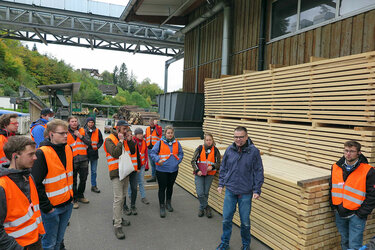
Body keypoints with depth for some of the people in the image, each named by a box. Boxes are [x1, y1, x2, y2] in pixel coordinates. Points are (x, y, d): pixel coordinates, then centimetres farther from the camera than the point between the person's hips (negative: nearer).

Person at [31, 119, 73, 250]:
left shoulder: (68, 148, 3)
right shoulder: (42, 153, -20)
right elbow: (36, 184, -19)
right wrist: (46, 207, -17)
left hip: (67, 204, 6)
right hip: (51, 207, -6)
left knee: (59, 239, 21)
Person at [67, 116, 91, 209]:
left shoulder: (83, 131, 6)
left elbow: (89, 142, 0)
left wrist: (81, 136, -12)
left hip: (83, 159, 3)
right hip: (72, 160, -3)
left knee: (83, 179, 14)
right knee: (73, 181, 5)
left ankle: (80, 196, 34)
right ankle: (74, 199, 20)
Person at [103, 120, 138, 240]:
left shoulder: (126, 138, 10)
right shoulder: (109, 139, -11)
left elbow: (133, 152, 7)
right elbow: (115, 153, -24)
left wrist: (130, 140, -5)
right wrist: (121, 141, -19)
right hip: (116, 172, -7)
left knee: (123, 196, 17)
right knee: (118, 198, -9)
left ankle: (118, 218, 33)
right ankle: (117, 226, -3)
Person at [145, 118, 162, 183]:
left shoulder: (159, 127, 1)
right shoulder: (147, 129, 15)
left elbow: (158, 133, -21)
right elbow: (146, 137, 21)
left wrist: (155, 125, -17)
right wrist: (147, 145, 12)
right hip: (150, 148, 5)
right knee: (152, 164, 11)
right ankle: (153, 177, 19)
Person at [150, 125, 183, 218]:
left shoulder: (176, 143, 3)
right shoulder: (160, 142, -8)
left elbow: (181, 154, 13)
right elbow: (152, 153, -8)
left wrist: (178, 161, -2)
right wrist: (158, 160, -23)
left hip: (173, 170, 4)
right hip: (162, 170, -4)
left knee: (170, 187, 19)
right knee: (162, 188, 2)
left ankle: (168, 203, 39)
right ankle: (162, 207, 15)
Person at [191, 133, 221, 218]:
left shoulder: (215, 150, 0)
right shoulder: (200, 148, -2)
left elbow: (218, 163, 4)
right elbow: (193, 161, 0)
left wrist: (212, 167, -15)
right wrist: (197, 170, -12)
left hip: (210, 174, 1)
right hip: (199, 174, 0)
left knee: (206, 193, 5)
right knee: (200, 193, -7)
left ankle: (201, 208, 27)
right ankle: (207, 207, 16)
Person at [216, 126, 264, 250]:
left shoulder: (254, 151, -9)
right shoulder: (229, 150, 0)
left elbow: (258, 172, -4)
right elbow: (223, 168, 10)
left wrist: (257, 190, -6)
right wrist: (221, 184, 9)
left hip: (246, 193, -2)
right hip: (230, 191, 2)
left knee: (245, 221, 11)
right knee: (226, 219, 9)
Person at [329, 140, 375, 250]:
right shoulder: (336, 167, 1)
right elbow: (331, 188, 13)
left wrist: (361, 213, -12)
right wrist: (334, 206, 7)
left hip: (356, 215, -4)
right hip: (339, 214, 5)